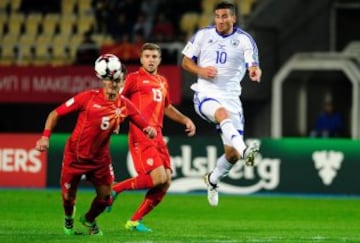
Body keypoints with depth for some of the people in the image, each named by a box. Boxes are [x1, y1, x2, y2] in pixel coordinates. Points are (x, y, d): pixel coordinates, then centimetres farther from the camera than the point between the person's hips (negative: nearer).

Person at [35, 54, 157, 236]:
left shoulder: (125, 105, -8)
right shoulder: (88, 97, -18)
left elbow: (144, 125, -4)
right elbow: (55, 113, -14)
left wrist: (149, 130, -30)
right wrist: (46, 136, -26)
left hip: (100, 157, 3)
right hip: (75, 154, -3)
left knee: (105, 197, -1)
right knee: (68, 196, 5)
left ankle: (89, 220, 33)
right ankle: (68, 219, 43)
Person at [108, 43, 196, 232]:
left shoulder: (162, 82, 21)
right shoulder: (135, 78, -1)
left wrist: (185, 120, 26)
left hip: (157, 136, 7)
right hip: (140, 136, -7)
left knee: (165, 183, -1)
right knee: (157, 178, -20)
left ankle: (135, 221, 8)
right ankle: (115, 189, -2)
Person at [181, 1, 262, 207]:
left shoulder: (244, 40, 0)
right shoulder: (203, 35, 3)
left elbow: (253, 65, -13)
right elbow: (186, 61, 9)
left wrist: (255, 72, -38)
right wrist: (201, 71, -12)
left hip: (231, 96, 1)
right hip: (206, 93, -1)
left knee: (232, 154, -1)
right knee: (223, 113, -39)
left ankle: (213, 179, 30)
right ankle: (244, 150, -61)